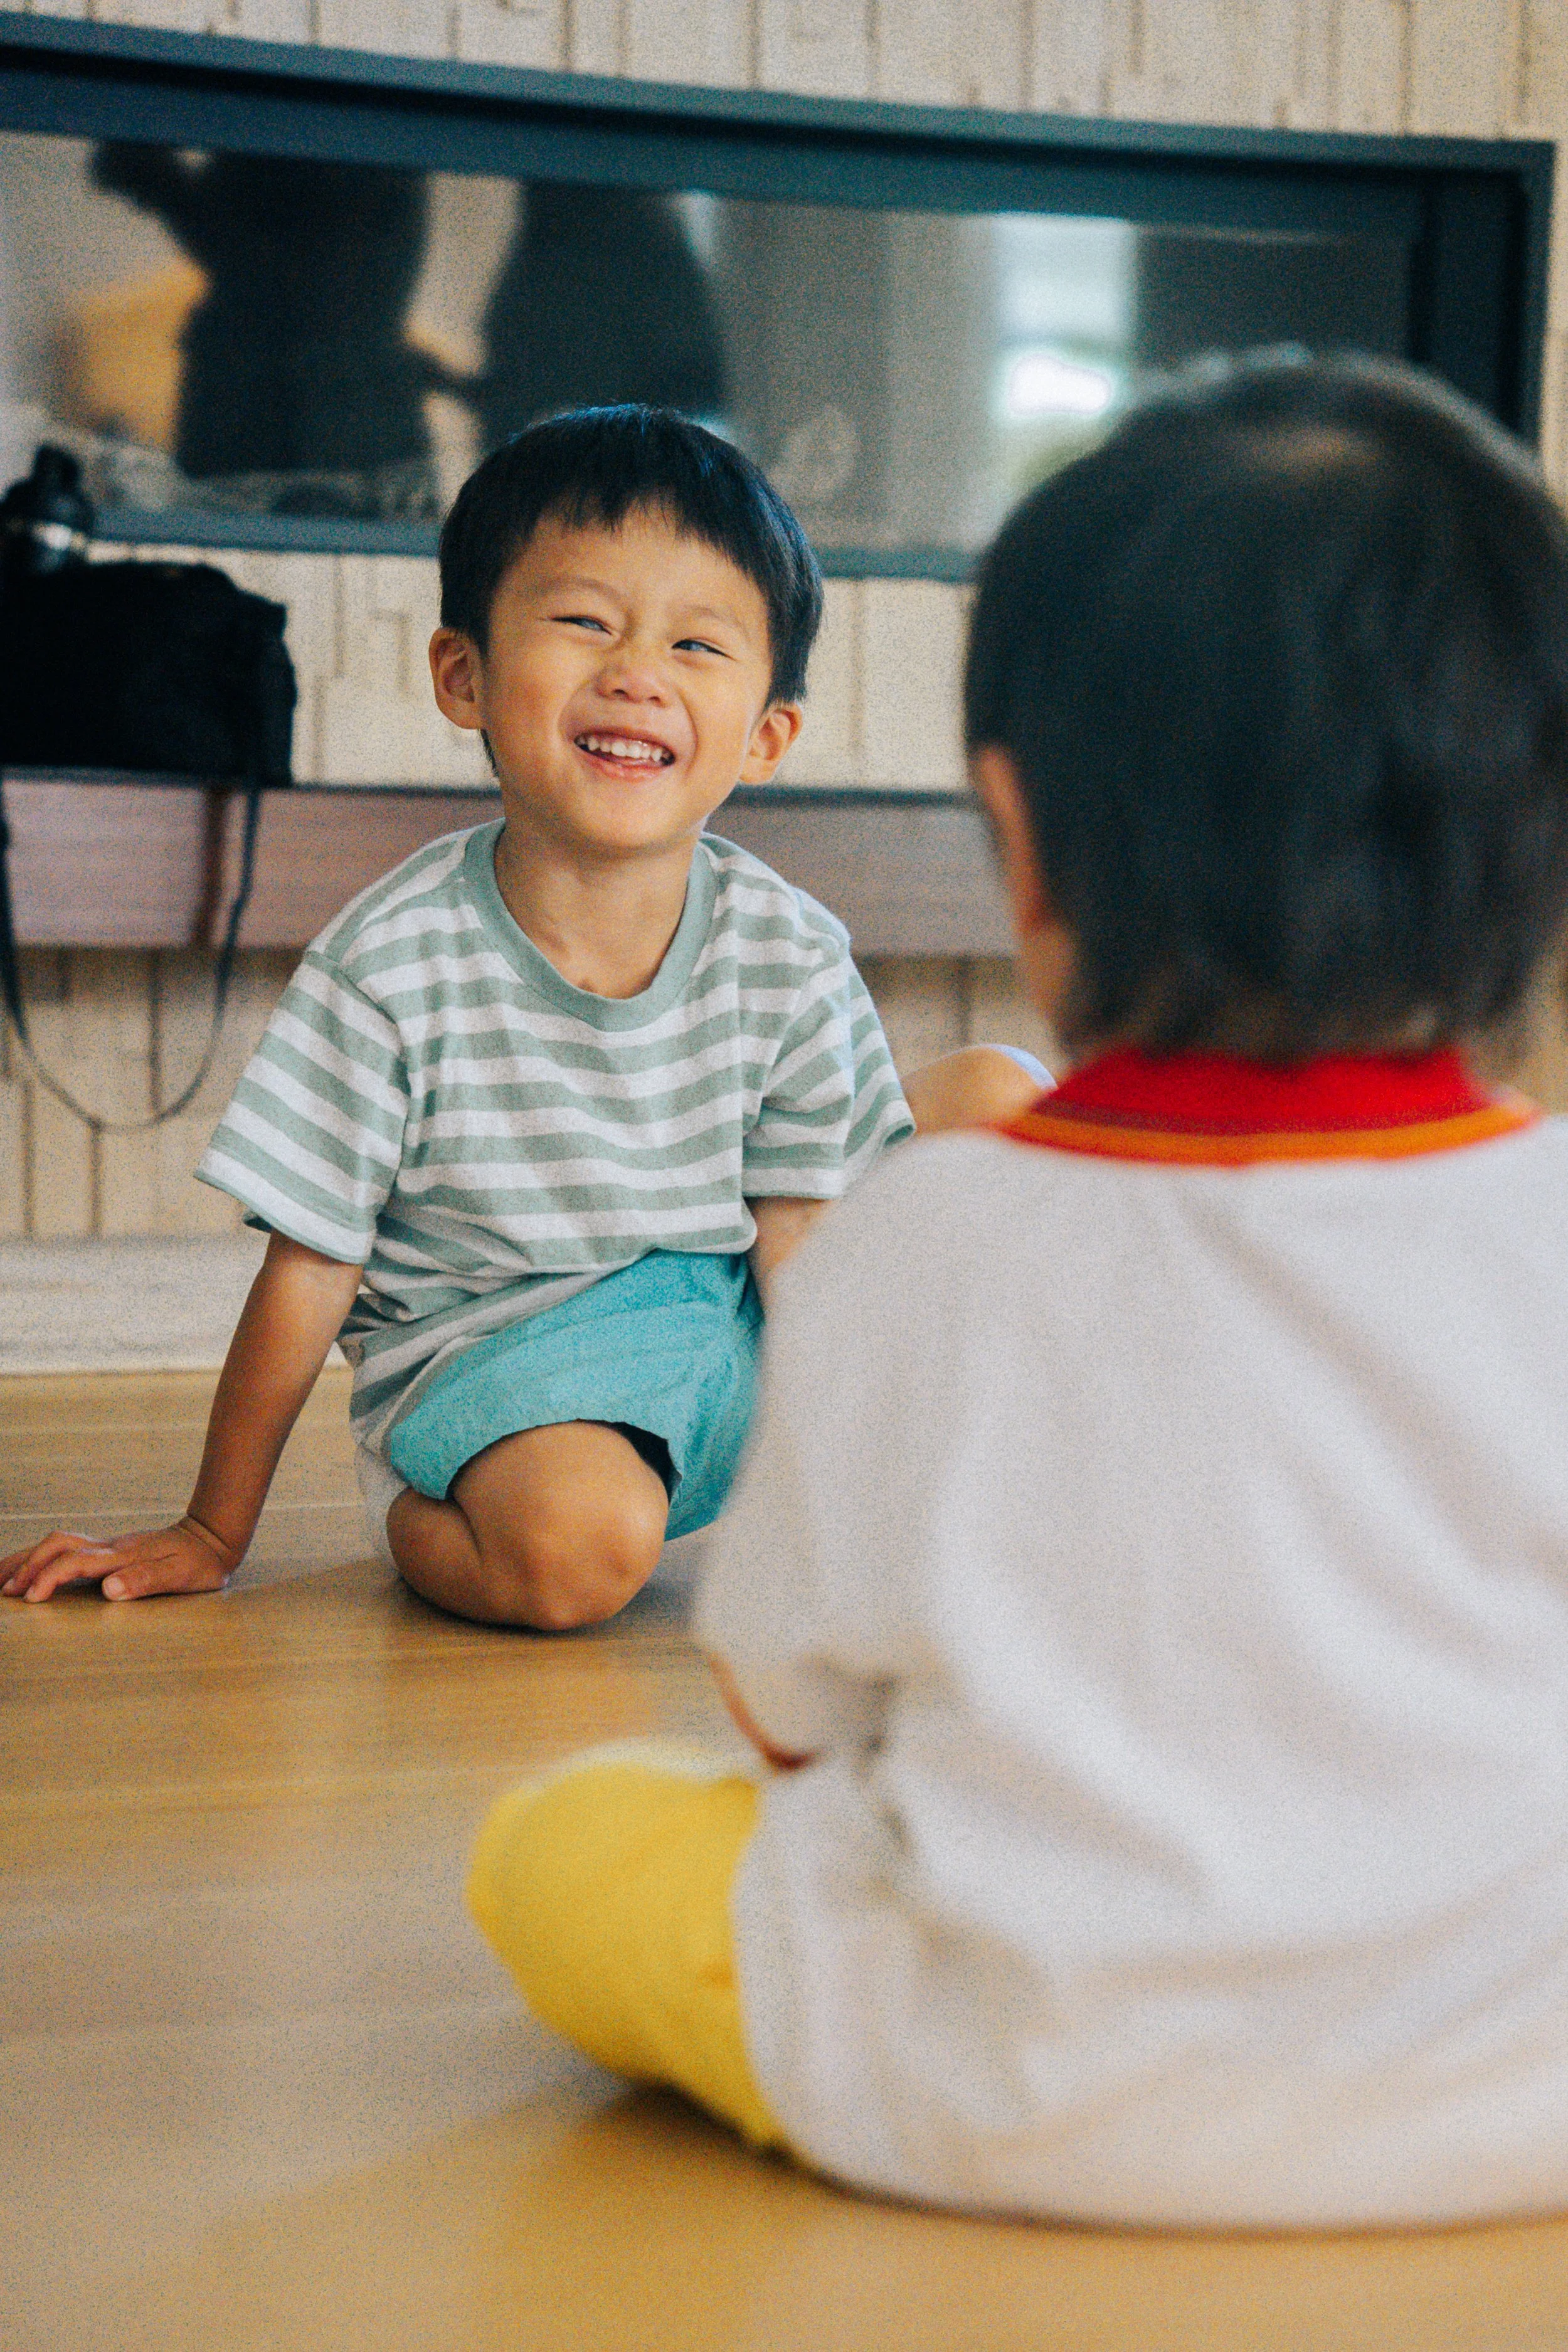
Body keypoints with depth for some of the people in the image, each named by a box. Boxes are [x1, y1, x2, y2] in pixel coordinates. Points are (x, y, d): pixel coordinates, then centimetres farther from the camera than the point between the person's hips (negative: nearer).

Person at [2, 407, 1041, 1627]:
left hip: (737, 1340, 5)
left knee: (996, 1091, -2)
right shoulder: (394, 964, -17)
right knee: (578, 1541, -38)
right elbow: (307, 1274, -10)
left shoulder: (793, 956, -8)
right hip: (491, 1365, -5)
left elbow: (797, 1241, -2)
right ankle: (410, 1526, -4)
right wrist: (210, 1538, -3)